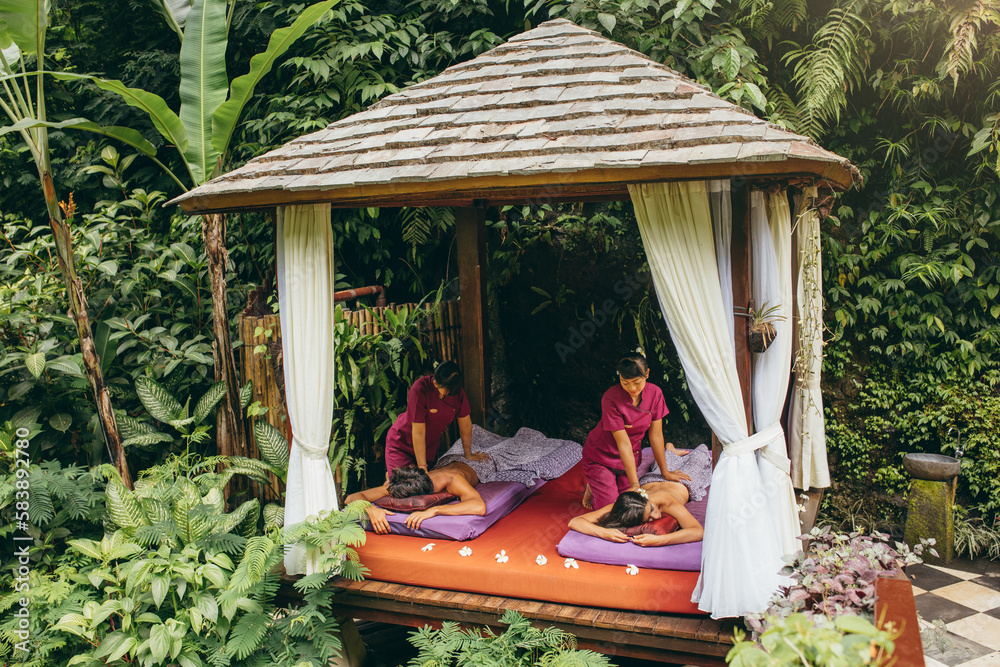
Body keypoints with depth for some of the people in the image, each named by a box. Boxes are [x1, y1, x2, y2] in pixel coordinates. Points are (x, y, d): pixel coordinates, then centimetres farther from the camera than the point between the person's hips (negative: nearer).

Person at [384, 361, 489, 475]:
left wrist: (468, 454, 4)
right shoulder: (419, 390, -31)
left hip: (430, 446, 5)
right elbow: (418, 432, -30)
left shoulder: (457, 390, -15)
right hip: (402, 443, -5)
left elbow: (465, 423, -2)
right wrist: (422, 466, -28)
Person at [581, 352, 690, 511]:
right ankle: (592, 489, 22)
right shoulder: (611, 398, -28)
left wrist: (665, 472, 0)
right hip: (601, 457, -4)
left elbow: (656, 435, -5)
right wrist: (635, 483, -25)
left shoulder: (654, 393, -14)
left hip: (630, 457, 4)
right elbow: (623, 443, -26)